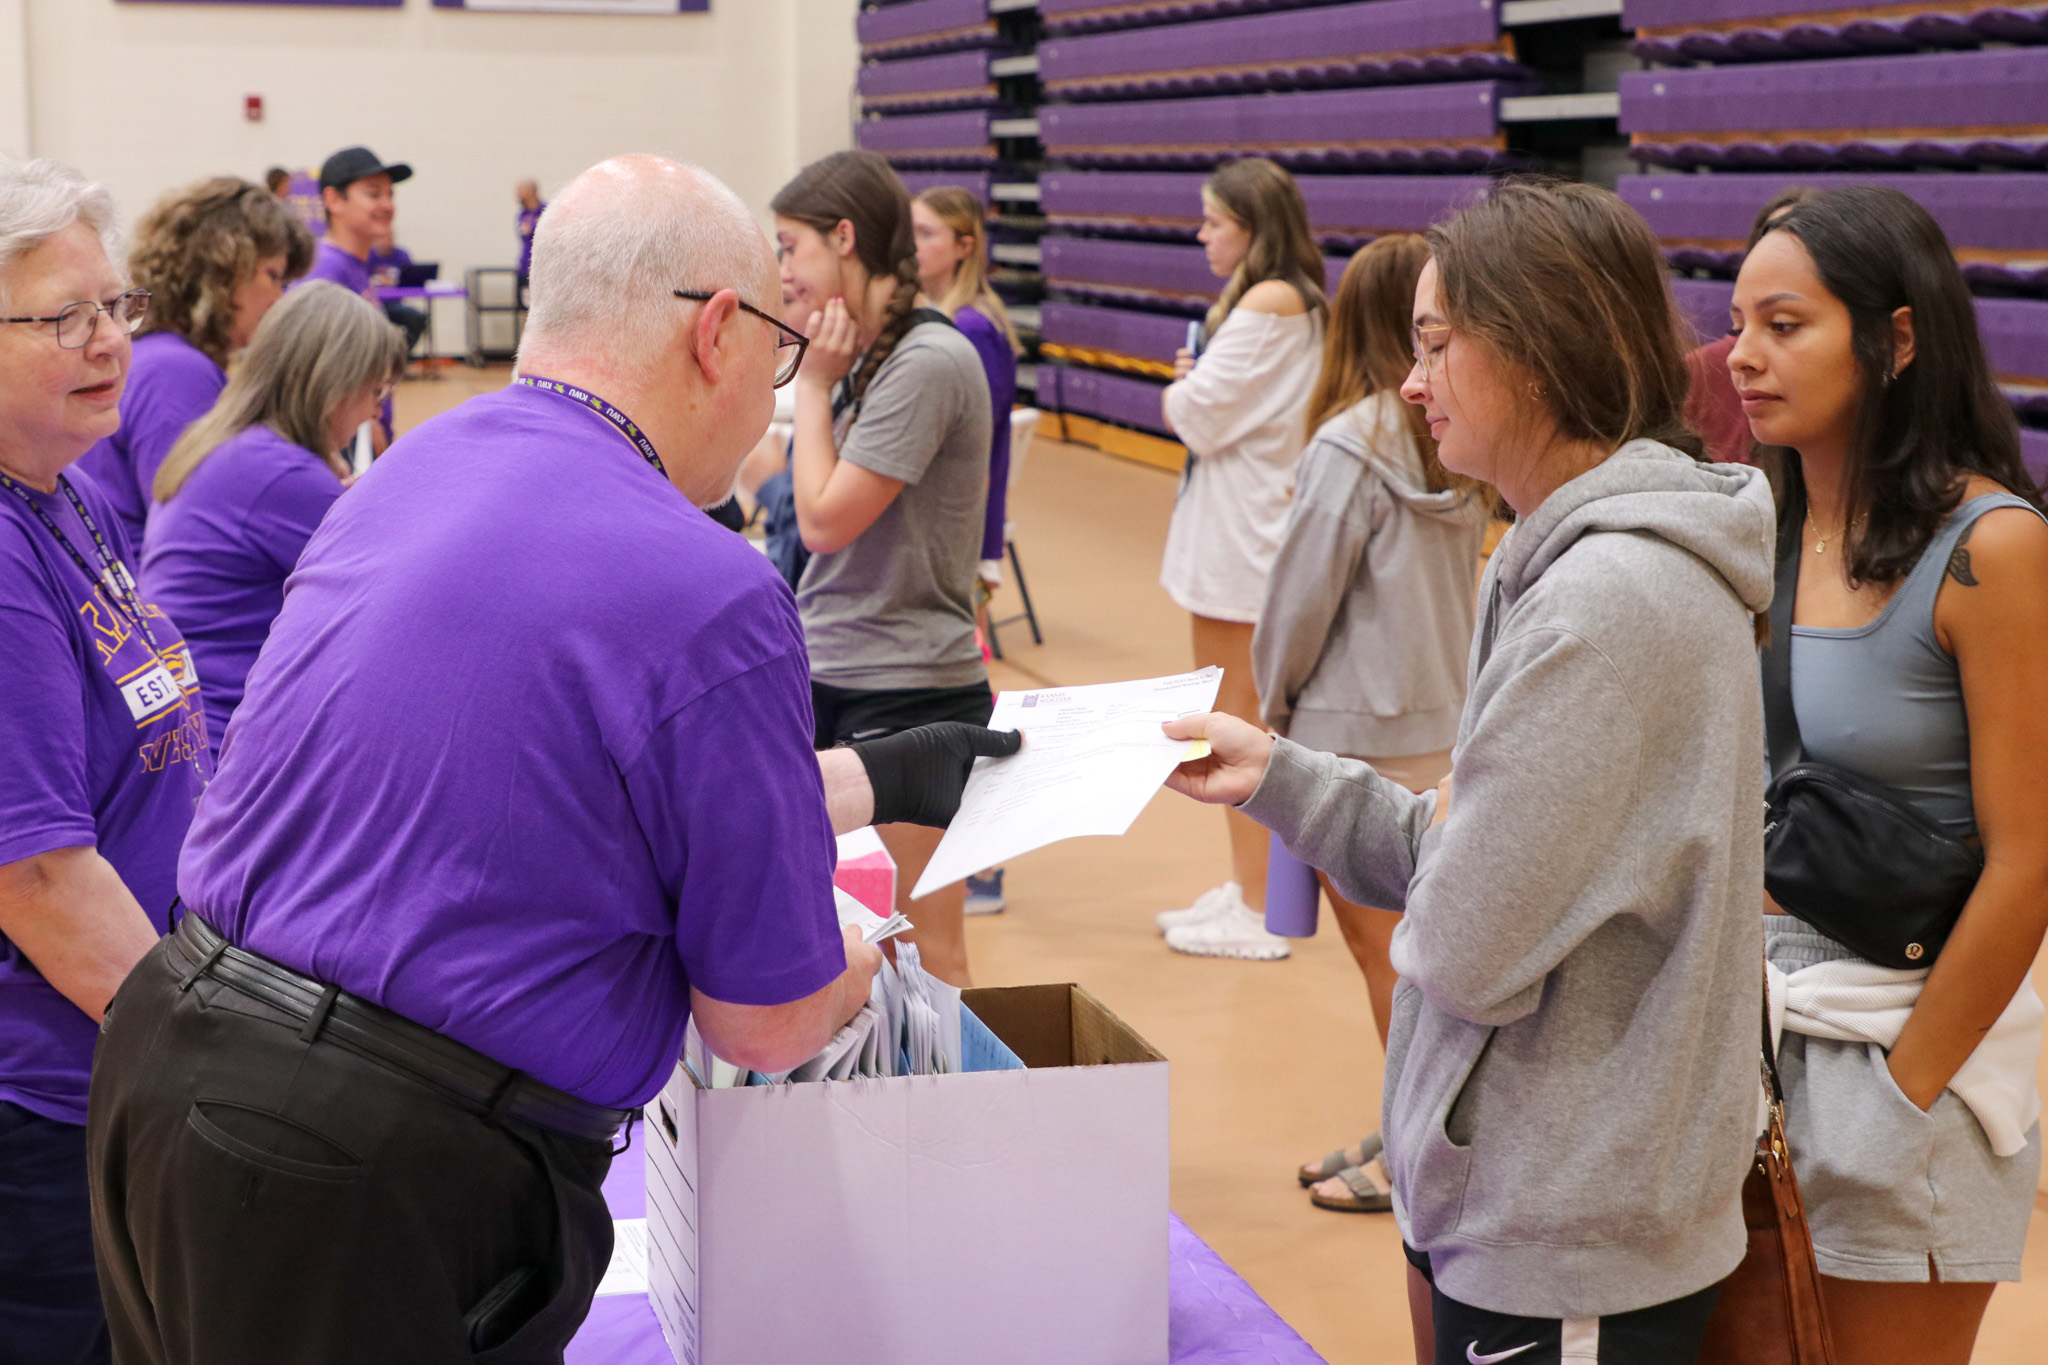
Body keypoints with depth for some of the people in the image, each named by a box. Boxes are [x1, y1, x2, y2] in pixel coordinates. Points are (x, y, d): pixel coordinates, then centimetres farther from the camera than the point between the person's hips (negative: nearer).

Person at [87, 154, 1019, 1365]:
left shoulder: (410, 471, 8)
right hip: (376, 1186, -8)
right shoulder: (709, 595, -17)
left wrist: (877, 782, 27)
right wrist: (863, 958, 16)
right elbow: (768, 1026, -8)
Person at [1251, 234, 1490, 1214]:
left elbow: (1302, 594, -12)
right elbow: (1459, 583, 9)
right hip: (1440, 717, 7)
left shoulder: (1350, 446, -18)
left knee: (1377, 939, 5)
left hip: (1359, 730, -7)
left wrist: (1273, 701, 3)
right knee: (1403, 942, 17)